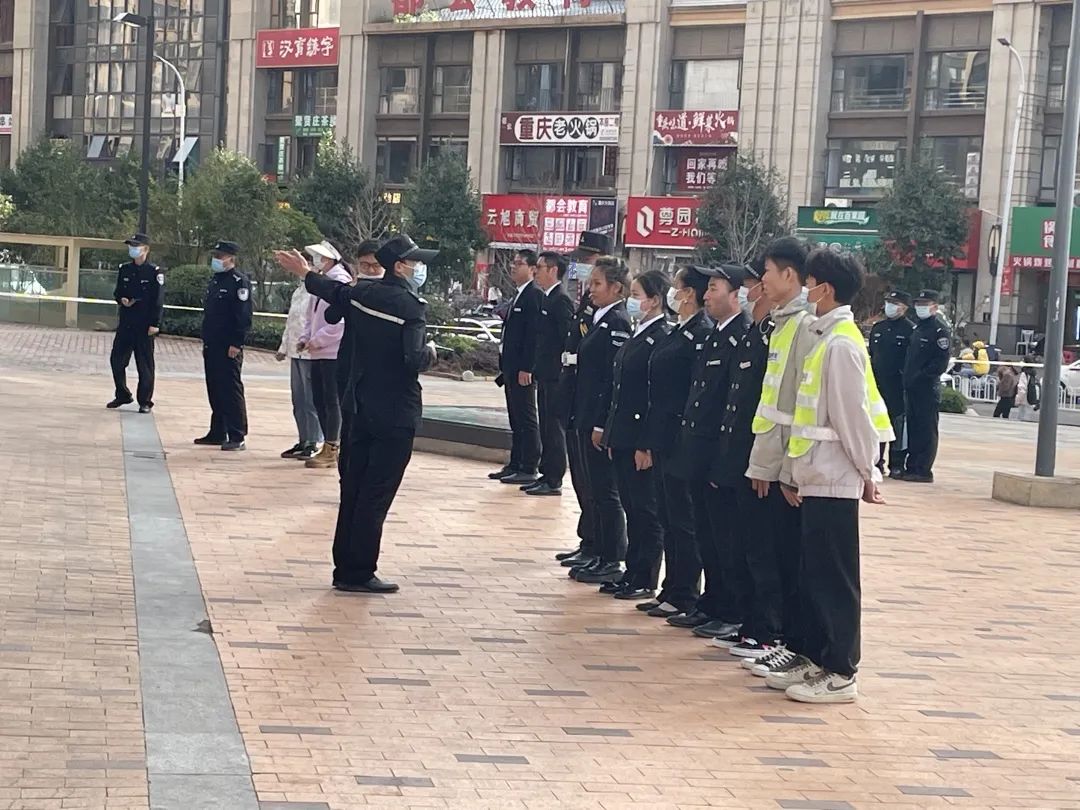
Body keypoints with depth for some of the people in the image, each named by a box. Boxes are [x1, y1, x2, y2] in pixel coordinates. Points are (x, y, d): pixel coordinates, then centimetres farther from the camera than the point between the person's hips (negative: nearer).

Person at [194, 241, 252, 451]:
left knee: (232, 390, -6)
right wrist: (206, 340, 19)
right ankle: (218, 433, 22)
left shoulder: (239, 282, -11)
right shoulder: (215, 280, 16)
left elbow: (244, 316, -16)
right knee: (214, 390, 13)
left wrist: (236, 344, -20)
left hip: (229, 347, -9)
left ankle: (237, 437, -4)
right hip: (211, 346, 9)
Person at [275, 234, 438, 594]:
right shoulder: (410, 305, -17)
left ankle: (345, 569, 20)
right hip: (395, 414, -7)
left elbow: (334, 291, 25)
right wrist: (430, 352, -3)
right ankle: (359, 573, 1)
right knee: (376, 495, -2)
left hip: (361, 408, 7)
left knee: (353, 489, 13)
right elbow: (414, 360, -26)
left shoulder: (361, 292, 4)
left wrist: (305, 274, 45)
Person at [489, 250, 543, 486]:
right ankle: (515, 465, 19)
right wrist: (504, 368, 17)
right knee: (516, 420, 13)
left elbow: (533, 334, -19)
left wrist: (526, 368, -22)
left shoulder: (534, 295, -13)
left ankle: (528, 469, -3)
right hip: (511, 367, 10)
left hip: (522, 368, -10)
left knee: (526, 419, -6)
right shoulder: (518, 297, 18)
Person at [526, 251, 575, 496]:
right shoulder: (547, 299, 15)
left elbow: (567, 338, -18)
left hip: (554, 376, -10)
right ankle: (547, 475, 21)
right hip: (545, 375, 10)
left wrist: (560, 369, -19)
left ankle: (554, 481, -1)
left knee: (554, 427, -5)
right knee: (546, 427, 14)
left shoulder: (561, 300, -14)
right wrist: (536, 369, 15)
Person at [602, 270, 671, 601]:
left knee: (646, 511, 0)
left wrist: (647, 445, -19)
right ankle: (631, 573, 22)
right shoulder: (636, 337, 14)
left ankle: (645, 580, 8)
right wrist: (611, 435, 15)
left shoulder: (661, 340, -14)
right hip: (622, 438, 9)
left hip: (642, 441, -9)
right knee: (631, 508, 14)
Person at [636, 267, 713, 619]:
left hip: (682, 441, -10)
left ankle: (684, 596, 5)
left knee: (682, 520, -2)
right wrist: (650, 439, 16)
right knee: (669, 519, 14)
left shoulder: (702, 334, -14)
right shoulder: (676, 333, 15)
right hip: (663, 439, 10)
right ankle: (671, 591, 20)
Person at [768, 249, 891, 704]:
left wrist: (867, 471, -10)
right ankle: (814, 661, 21)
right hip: (817, 478, 9)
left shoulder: (841, 344, -16)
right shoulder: (825, 338, 13)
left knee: (834, 578, -3)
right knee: (813, 575, 13)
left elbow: (853, 415, -16)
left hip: (834, 481, -9)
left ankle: (840, 673, 2)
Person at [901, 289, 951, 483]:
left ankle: (923, 471, -3)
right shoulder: (917, 328, 19)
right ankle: (912, 467, 17)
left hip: (927, 388, -9)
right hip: (912, 387, 9)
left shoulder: (940, 330, -8)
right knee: (912, 428, 11)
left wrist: (921, 376, -16)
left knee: (926, 430, -5)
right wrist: (907, 377, 11)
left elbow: (941, 362, -15)